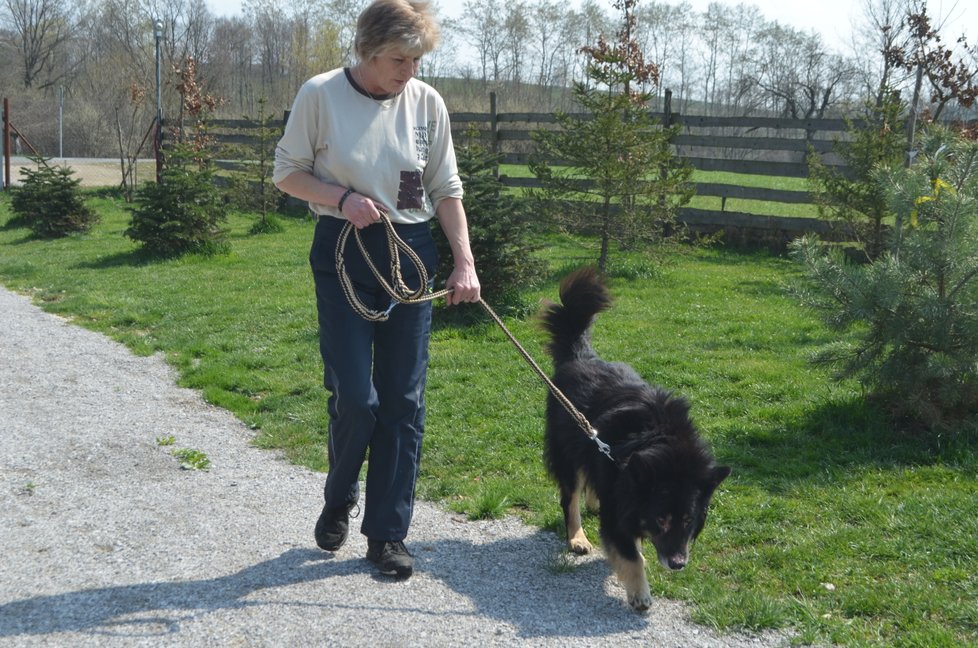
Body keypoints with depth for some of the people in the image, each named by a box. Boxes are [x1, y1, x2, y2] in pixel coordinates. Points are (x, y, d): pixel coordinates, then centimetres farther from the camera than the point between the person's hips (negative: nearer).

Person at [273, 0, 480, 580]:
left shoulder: (427, 102, 0)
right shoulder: (320, 95, -7)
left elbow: (447, 188, 6)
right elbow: (287, 173, 1)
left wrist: (465, 261, -3)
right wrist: (343, 198, -16)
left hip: (410, 254, 3)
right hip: (342, 254, -2)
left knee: (403, 401, 3)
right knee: (354, 396, -7)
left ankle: (388, 533, 15)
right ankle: (339, 500, 24)